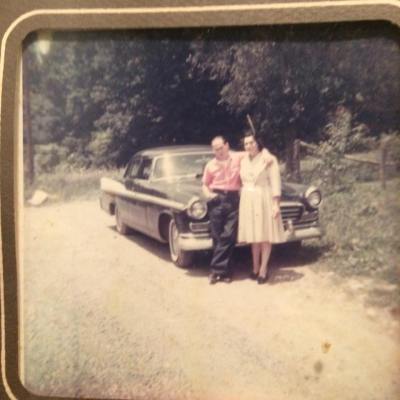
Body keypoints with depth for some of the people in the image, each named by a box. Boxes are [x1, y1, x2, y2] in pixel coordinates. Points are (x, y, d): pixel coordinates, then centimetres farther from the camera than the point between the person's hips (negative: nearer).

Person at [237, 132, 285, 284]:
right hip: (248, 201, 5)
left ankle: (263, 269, 8)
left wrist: (276, 205, -15)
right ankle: (255, 267, 20)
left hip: (264, 200, -5)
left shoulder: (269, 159, -7)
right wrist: (241, 201, 12)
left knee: (265, 236, 1)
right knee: (253, 236, 10)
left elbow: (275, 183, -10)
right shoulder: (243, 161, 9)